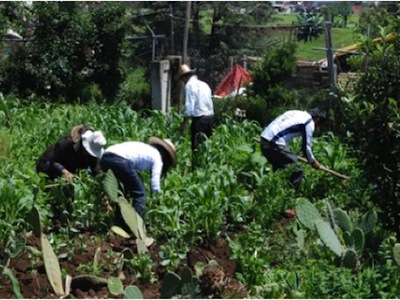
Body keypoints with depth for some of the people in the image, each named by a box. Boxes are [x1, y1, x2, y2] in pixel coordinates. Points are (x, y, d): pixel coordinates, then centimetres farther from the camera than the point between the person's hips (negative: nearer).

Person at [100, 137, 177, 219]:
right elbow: (155, 186, 6)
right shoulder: (157, 157, 13)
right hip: (121, 160, -8)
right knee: (139, 194, 7)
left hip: (105, 158, 8)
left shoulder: (145, 148, 33)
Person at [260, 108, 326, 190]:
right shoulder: (310, 122, 0)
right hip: (275, 143, -9)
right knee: (296, 171, -2)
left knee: (279, 168, 25)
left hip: (264, 139, 9)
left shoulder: (296, 113, 23)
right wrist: (313, 161, 18)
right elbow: (306, 146, 1)